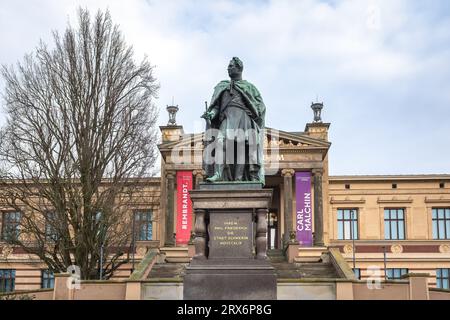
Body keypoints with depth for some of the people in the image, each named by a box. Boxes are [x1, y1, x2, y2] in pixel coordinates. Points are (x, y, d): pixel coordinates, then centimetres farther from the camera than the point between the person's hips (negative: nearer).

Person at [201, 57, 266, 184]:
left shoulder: (249, 86, 19)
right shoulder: (222, 86, 26)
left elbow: (261, 105, 11)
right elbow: (215, 104, 15)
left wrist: (254, 114, -9)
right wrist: (210, 114, -5)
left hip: (242, 117, -1)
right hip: (227, 117, 1)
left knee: (241, 148, -11)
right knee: (221, 140, -22)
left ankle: (238, 179, -15)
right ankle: (217, 173, -35)